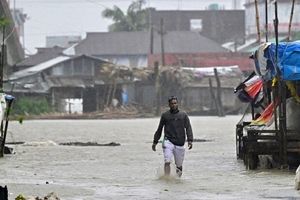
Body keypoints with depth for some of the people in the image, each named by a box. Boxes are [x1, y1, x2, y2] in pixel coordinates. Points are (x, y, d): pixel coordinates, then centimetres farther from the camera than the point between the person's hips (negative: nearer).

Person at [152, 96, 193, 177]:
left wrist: (190, 140, -11)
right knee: (167, 162, -18)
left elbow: (188, 128, 3)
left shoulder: (183, 115, 10)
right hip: (168, 142, -1)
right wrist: (155, 142, 17)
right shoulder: (165, 115, 9)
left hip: (179, 144, 1)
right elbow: (159, 129, 17)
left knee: (179, 165, 4)